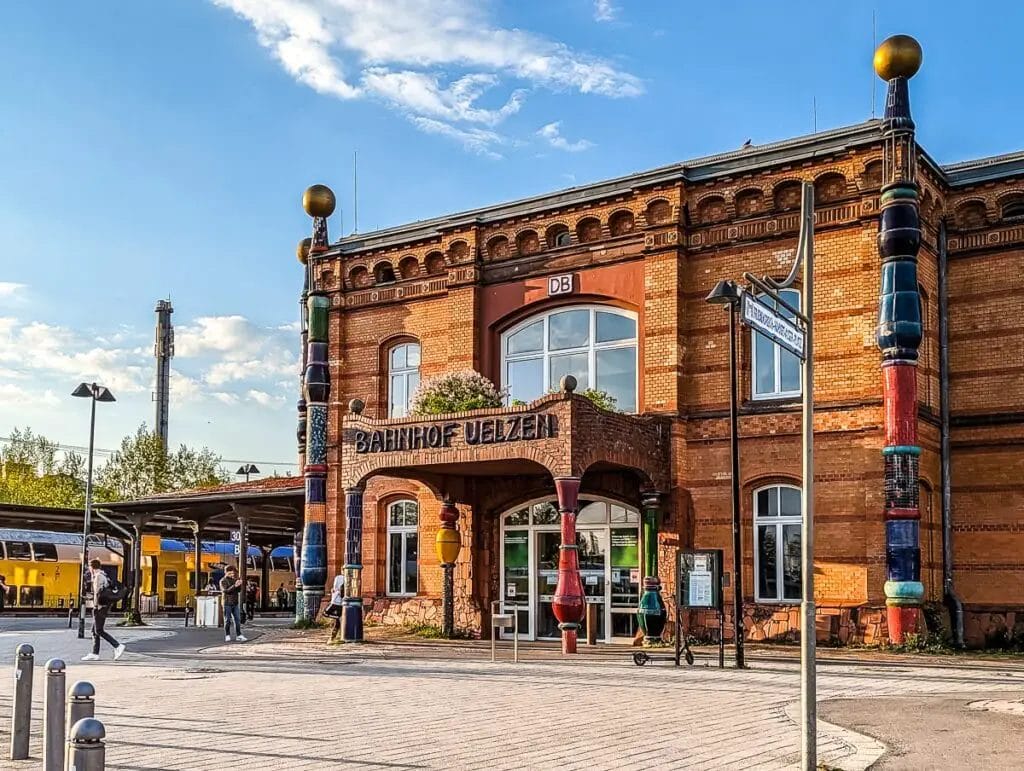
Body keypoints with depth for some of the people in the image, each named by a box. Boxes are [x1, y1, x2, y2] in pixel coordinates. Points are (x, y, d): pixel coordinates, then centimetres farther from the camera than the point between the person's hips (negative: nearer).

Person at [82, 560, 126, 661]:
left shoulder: (98, 576, -12)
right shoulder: (103, 576, 18)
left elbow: (97, 592, -18)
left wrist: (95, 606, -17)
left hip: (101, 607, -10)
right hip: (104, 607, 10)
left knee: (99, 631, -8)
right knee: (95, 630, 12)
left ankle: (118, 646, -14)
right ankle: (95, 654, 13)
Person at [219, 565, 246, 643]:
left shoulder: (234, 580, 13)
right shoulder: (223, 581, -3)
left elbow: (239, 590, 12)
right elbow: (225, 591, -16)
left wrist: (239, 584, -7)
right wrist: (234, 586, -24)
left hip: (235, 603, 5)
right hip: (227, 603, -5)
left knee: (237, 620, 1)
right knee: (227, 620, 1)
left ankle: (238, 635, 3)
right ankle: (227, 636, 8)